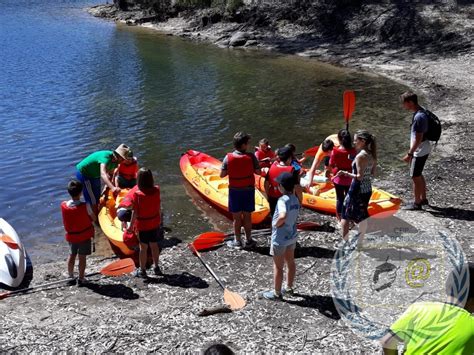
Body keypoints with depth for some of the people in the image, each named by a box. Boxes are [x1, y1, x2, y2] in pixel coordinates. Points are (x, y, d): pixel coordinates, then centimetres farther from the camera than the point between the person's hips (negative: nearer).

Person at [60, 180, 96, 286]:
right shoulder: (85, 206, -23)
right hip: (84, 235, -3)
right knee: (82, 257, 8)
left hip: (71, 235, 4)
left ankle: (71, 277, 30)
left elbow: (66, 222, 0)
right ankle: (81, 279, 14)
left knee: (71, 255, 20)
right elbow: (94, 218, -10)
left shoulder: (64, 205, -12)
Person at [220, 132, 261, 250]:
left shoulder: (228, 158, -13)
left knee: (236, 217, 10)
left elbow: (222, 175, -8)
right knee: (247, 216, 13)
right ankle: (248, 240, 23)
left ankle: (237, 241, 20)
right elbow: (258, 172, -7)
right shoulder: (251, 157, -15)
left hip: (234, 190, 0)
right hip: (248, 190, 0)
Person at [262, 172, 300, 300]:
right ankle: (289, 287, 38)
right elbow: (294, 215, 4)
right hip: (292, 235, 8)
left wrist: (276, 224, -25)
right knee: (290, 262, 22)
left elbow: (283, 216, -43)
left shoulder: (283, 200, -27)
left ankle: (277, 293, 20)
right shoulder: (295, 199, -2)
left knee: (278, 266, 7)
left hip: (280, 238, -8)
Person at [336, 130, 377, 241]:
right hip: (367, 189, 8)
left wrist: (346, 173, -15)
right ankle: (359, 242, 26)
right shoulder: (372, 155, 4)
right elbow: (372, 173, 10)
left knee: (345, 216, 4)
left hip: (357, 190, -8)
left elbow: (359, 176, -21)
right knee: (362, 216, 17)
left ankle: (345, 242, 5)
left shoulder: (360, 156, -20)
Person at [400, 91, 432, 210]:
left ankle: (417, 204, 14)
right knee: (419, 175, 21)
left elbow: (418, 139, -26)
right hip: (422, 150, 10)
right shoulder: (420, 112, 5)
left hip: (420, 151, -10)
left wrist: (409, 154, -21)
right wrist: (411, 151, 20)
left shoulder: (419, 117, -27)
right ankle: (423, 198, 35)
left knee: (415, 177, 2)